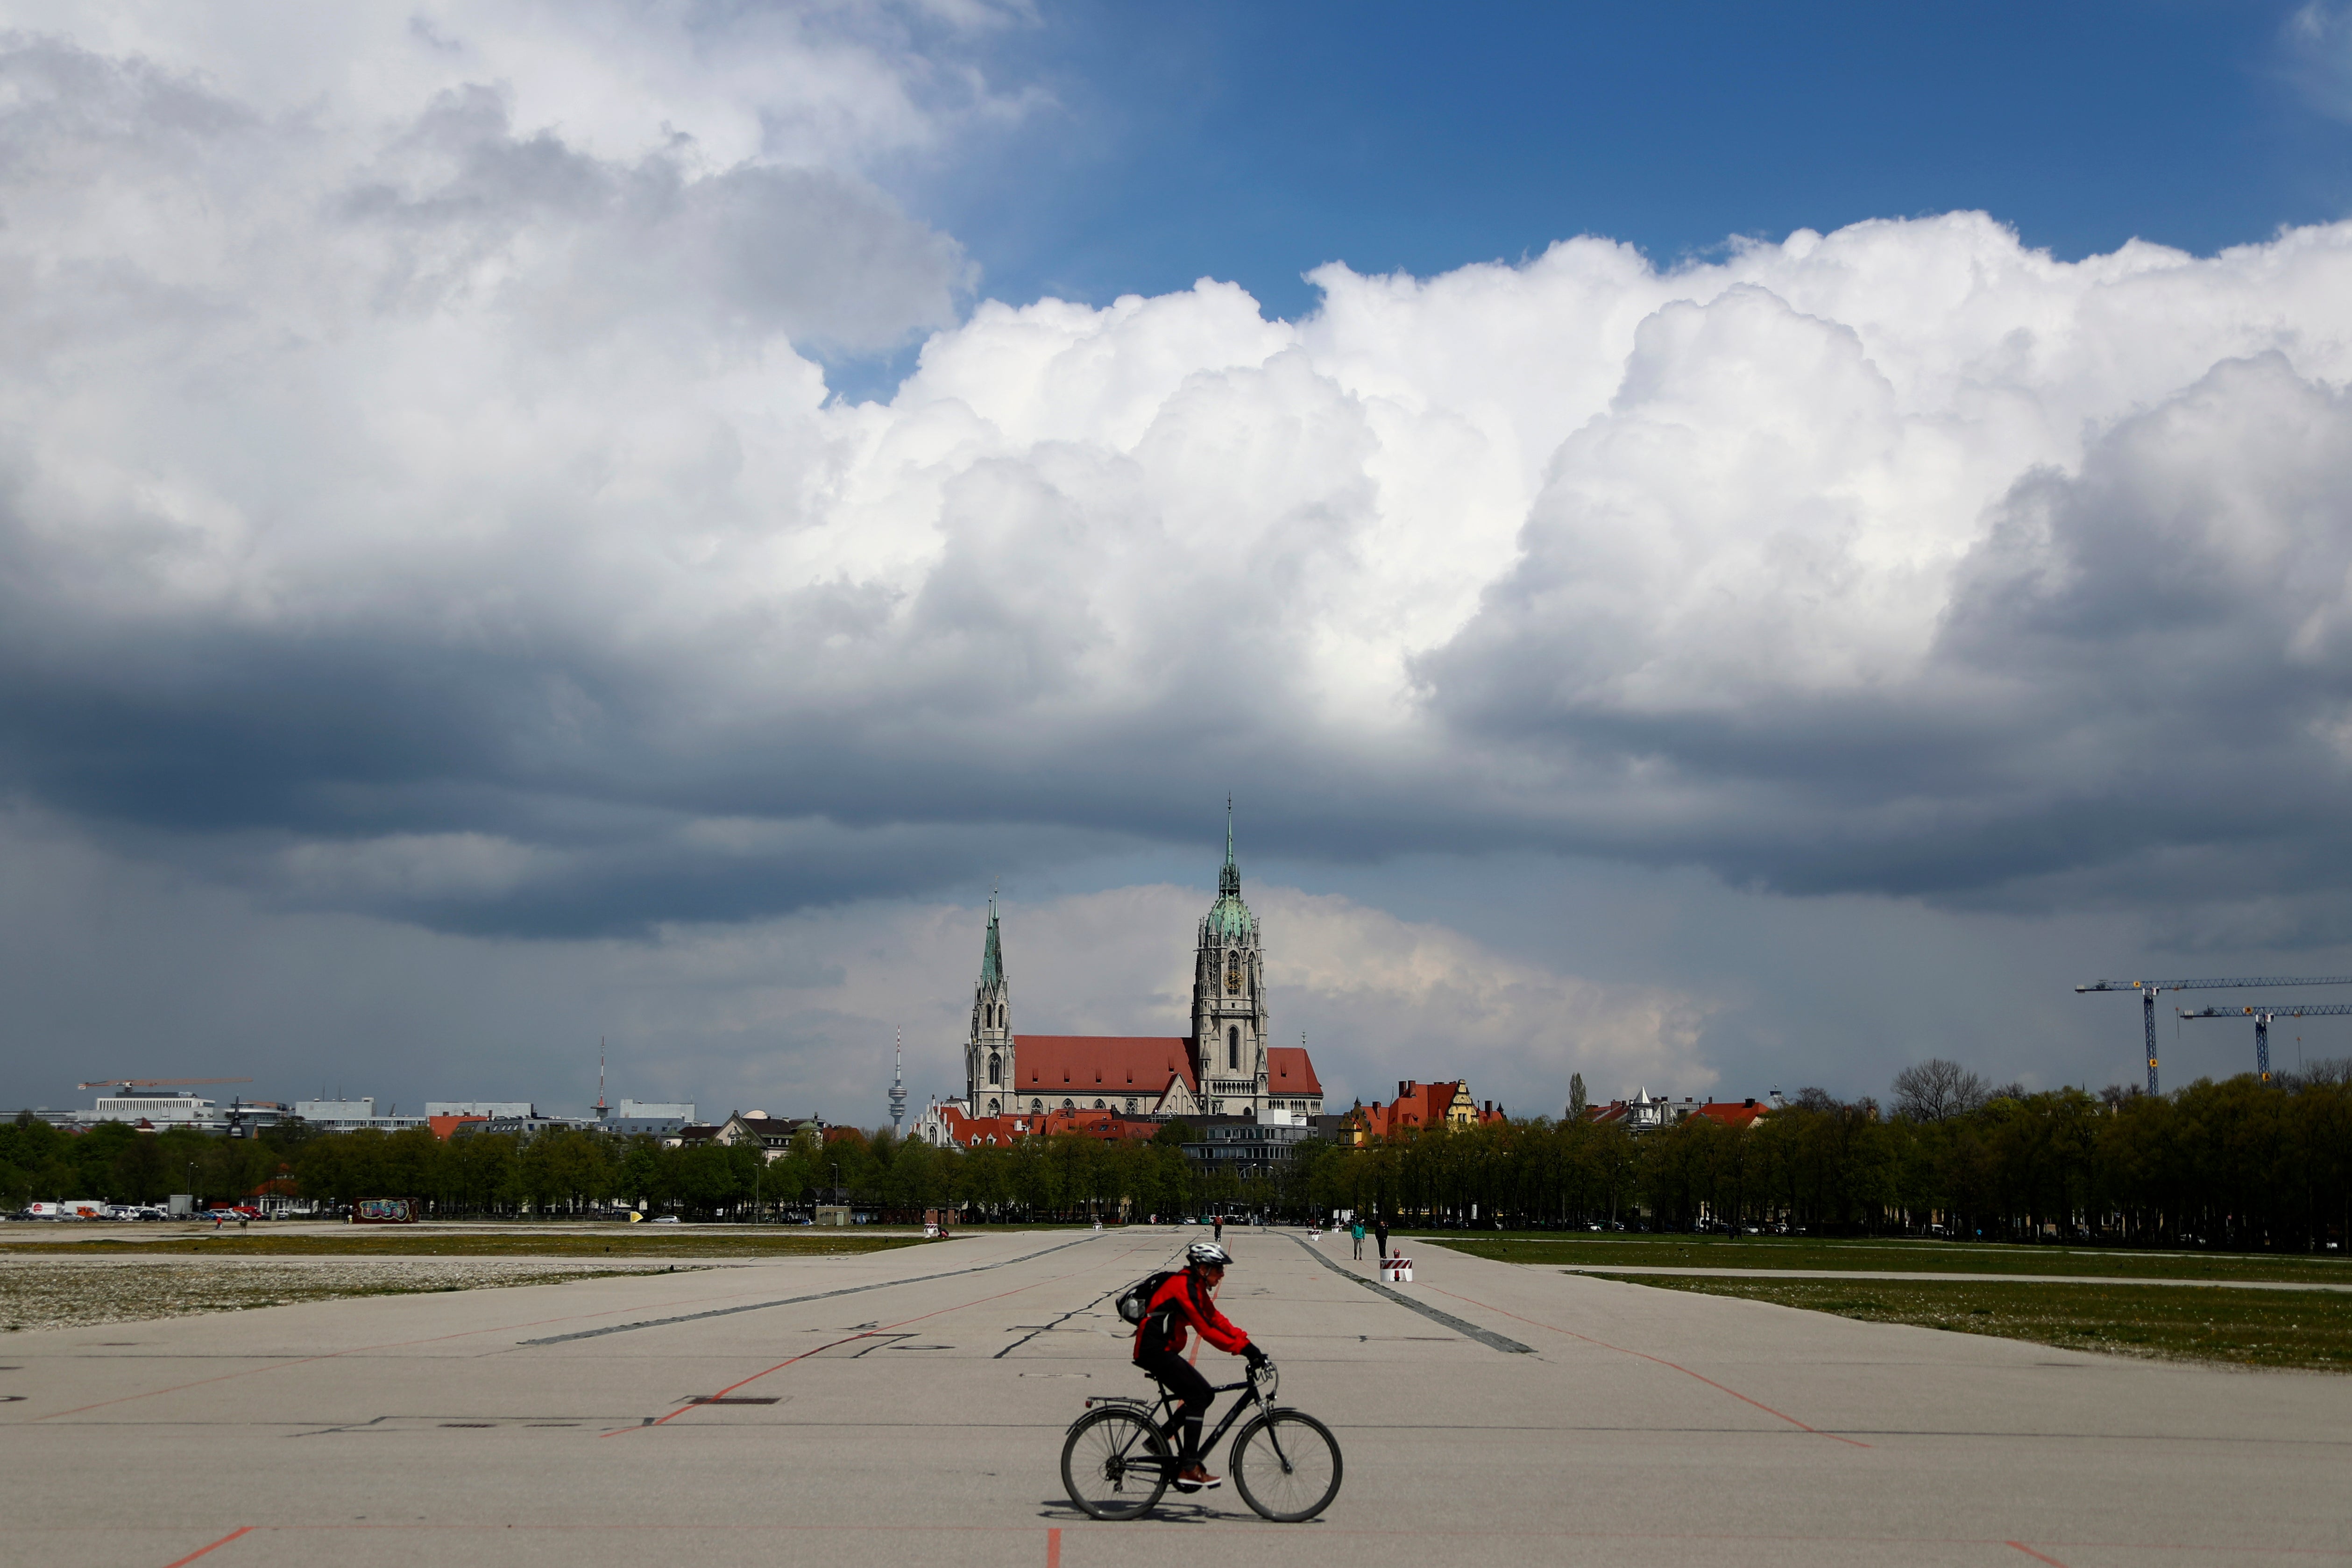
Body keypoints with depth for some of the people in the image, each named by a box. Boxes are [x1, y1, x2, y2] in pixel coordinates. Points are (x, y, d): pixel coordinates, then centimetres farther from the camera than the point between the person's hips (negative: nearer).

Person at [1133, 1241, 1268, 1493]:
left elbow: (1216, 1319, 11)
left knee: (1205, 1394, 9)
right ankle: (1189, 1470, -14)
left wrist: (1248, 1346, 1)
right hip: (1154, 1351, -10)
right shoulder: (1184, 1287, -18)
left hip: (1163, 1351, 10)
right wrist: (1242, 1349, -21)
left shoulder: (1196, 1287, 13)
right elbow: (1206, 1329, -21)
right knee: (1197, 1397, -13)